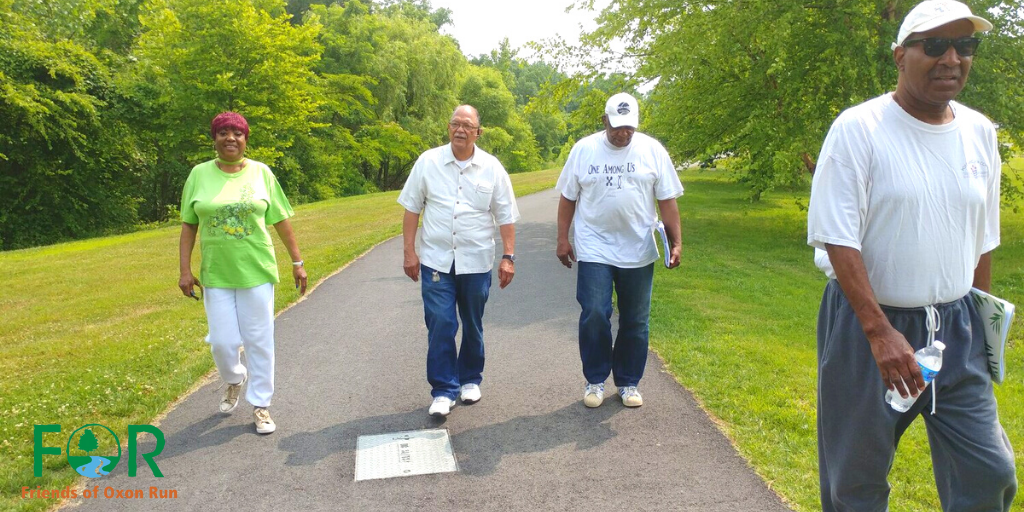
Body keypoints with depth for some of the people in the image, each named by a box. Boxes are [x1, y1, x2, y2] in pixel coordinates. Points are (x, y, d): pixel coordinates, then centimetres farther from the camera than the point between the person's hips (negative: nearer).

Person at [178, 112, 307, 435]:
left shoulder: (261, 172, 0)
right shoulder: (199, 174, 2)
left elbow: (282, 222, 3)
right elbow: (189, 226, 5)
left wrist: (297, 262, 2)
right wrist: (185, 270, -1)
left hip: (256, 272, -1)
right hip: (215, 275, 1)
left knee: (259, 341, 4)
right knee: (223, 342, 5)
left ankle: (260, 405, 19)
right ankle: (234, 380, 38)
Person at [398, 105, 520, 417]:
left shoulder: (492, 168, 0)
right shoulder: (428, 162, -1)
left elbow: (506, 216, 2)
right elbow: (411, 208, 3)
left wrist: (508, 257, -4)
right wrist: (410, 252, -2)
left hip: (476, 262, 1)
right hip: (436, 261, -1)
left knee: (473, 326, 13)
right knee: (440, 326, -5)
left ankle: (470, 380, 32)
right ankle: (443, 391, 6)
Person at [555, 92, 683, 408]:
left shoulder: (653, 151, 0)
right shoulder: (584, 149, 0)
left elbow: (667, 200, 2)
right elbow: (568, 198, 6)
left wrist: (676, 242, -3)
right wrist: (562, 239, 3)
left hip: (639, 253, 1)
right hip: (594, 250, -1)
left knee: (635, 322, 8)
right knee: (594, 317, -5)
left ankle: (629, 382, 24)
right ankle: (595, 380, 15)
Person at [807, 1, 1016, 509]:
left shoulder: (980, 133, 6)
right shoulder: (857, 129, -12)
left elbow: (982, 242, 14)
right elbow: (839, 240, -17)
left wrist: (979, 323, 15)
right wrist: (881, 332, -22)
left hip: (955, 328, 5)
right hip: (867, 321, -5)